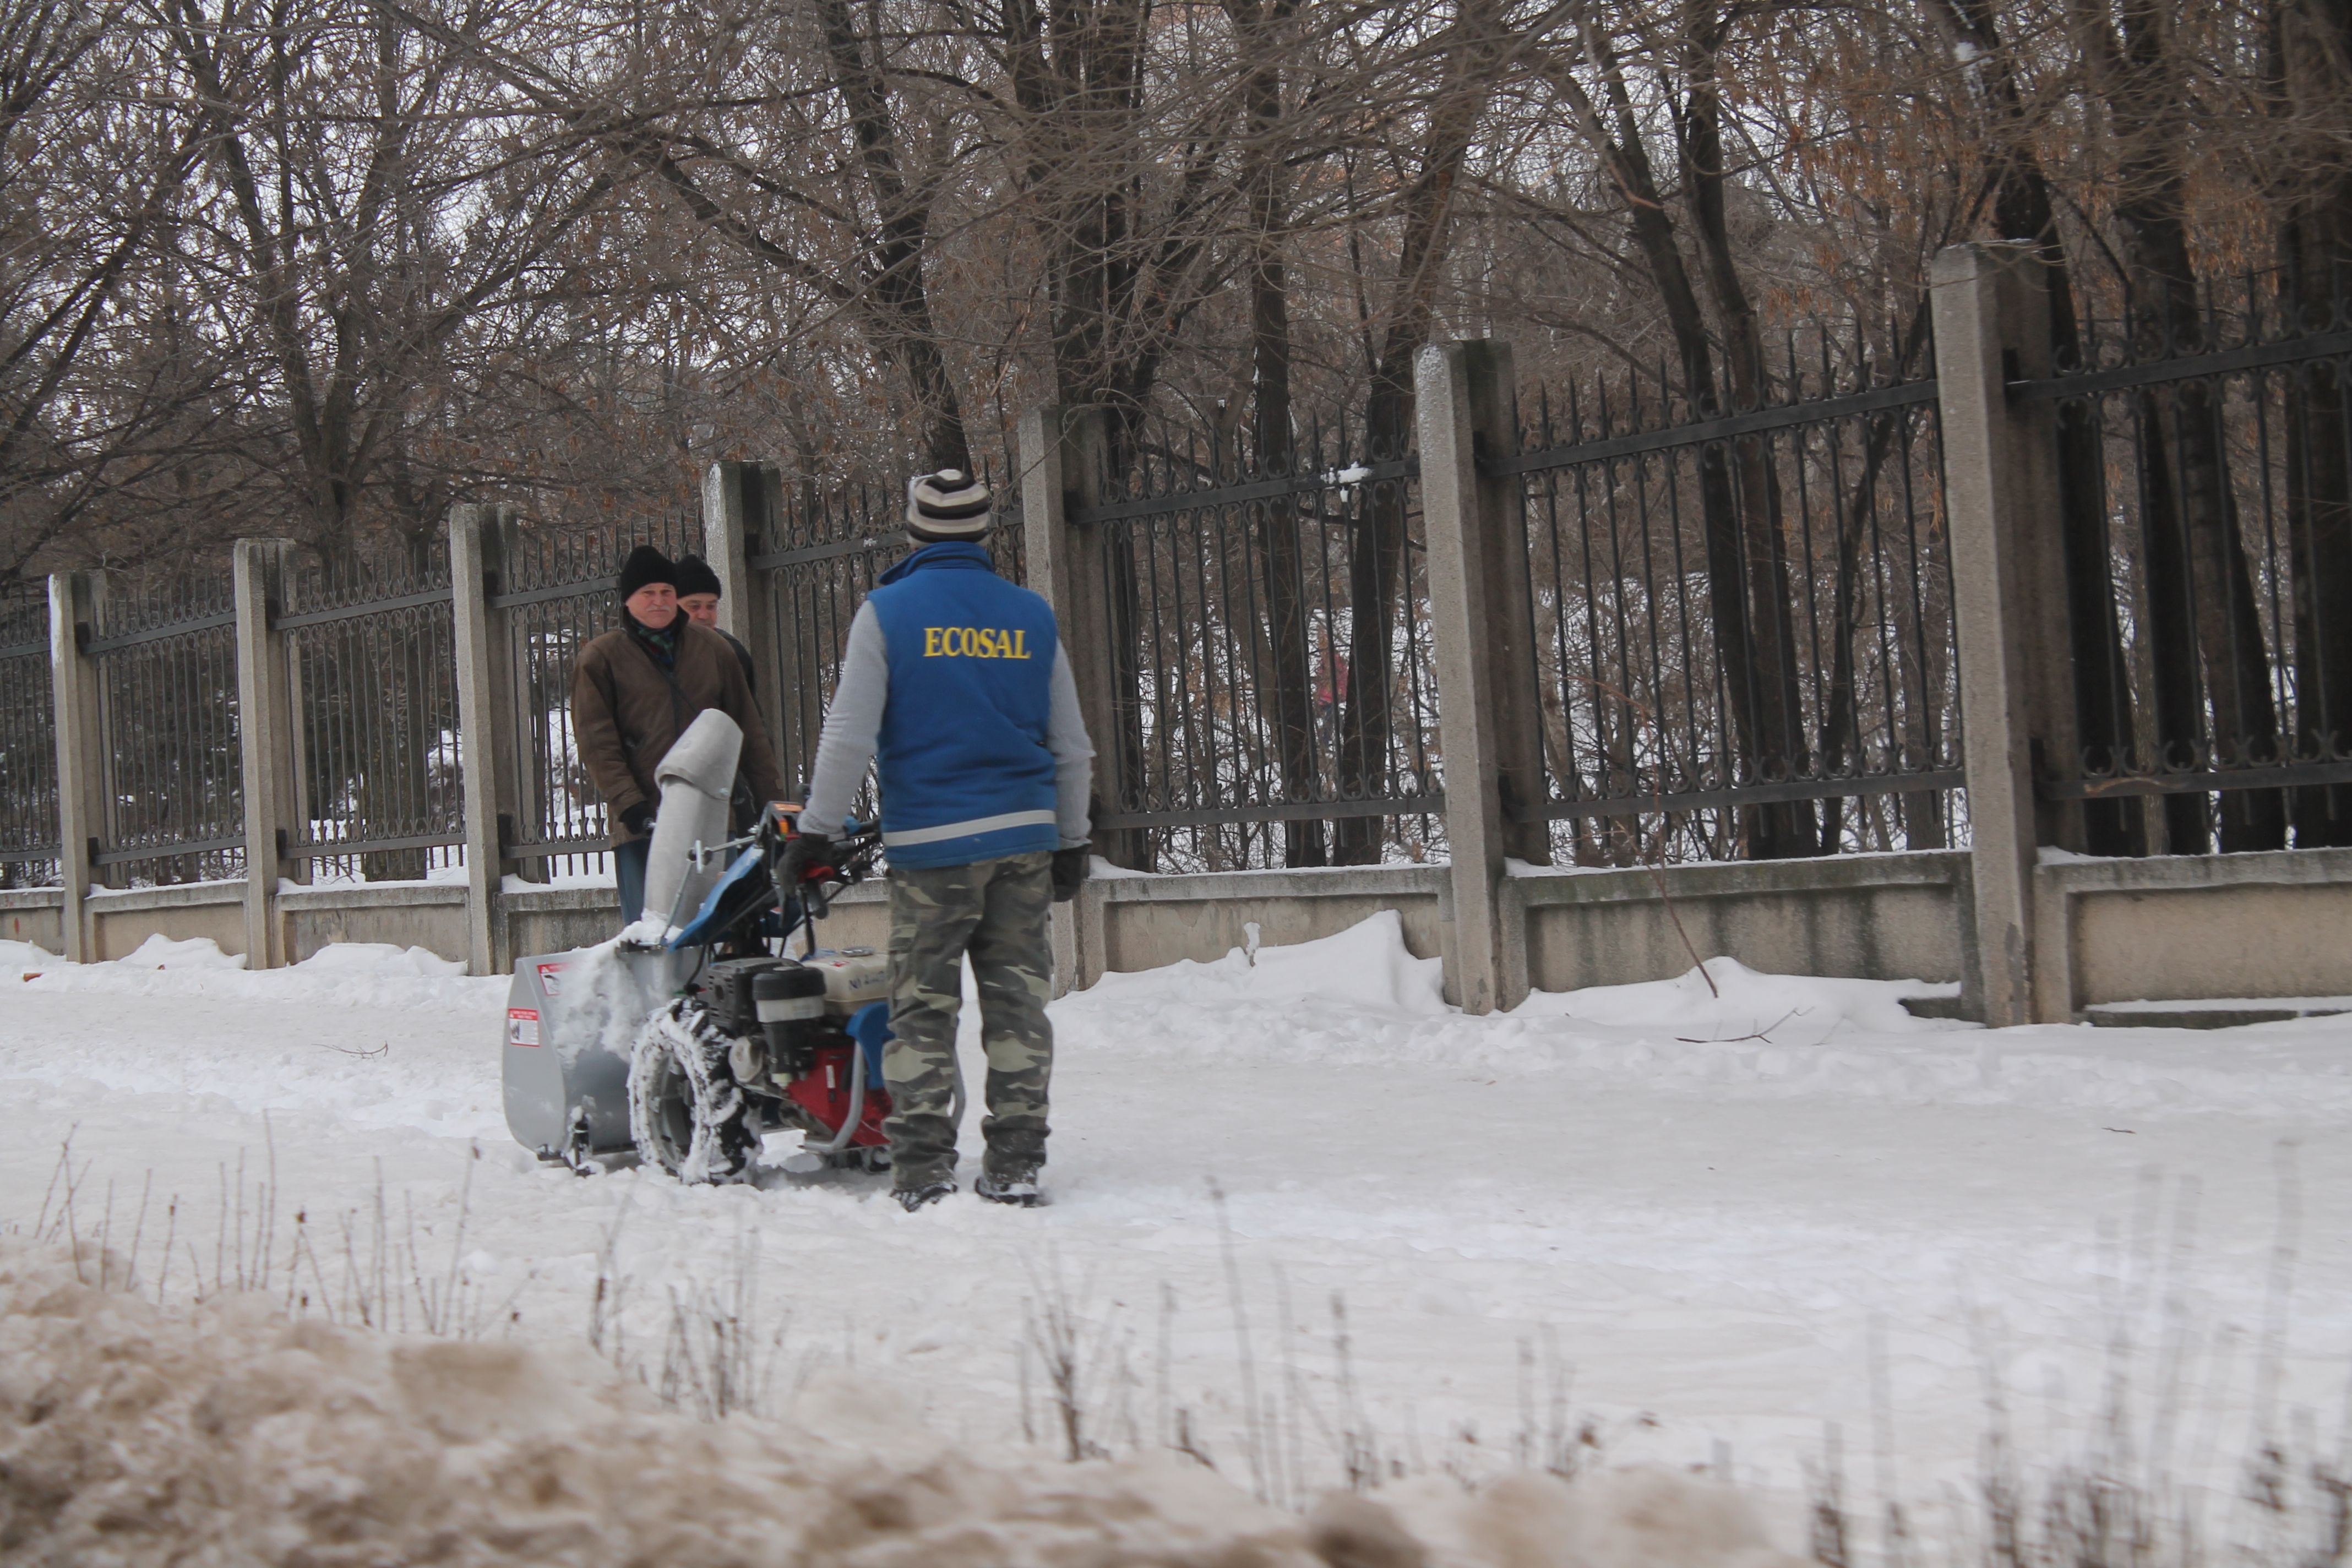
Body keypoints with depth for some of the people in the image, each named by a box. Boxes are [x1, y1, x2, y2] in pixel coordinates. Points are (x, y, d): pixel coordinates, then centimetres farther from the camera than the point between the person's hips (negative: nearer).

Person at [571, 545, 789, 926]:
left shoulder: (711, 648, 15)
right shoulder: (600, 658, 6)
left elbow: (748, 727, 18)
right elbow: (596, 742, -1)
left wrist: (772, 795, 12)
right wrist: (628, 804, -13)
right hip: (643, 823, -2)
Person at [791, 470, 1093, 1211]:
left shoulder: (888, 612, -2)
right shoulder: (1031, 615, 9)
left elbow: (848, 735, -6)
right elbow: (1072, 747, 13)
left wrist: (817, 831, 0)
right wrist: (1071, 841, 21)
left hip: (929, 844, -3)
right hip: (1023, 838, 3)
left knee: (923, 1008, 2)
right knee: (1017, 1001, 6)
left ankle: (922, 1169, -1)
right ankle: (1015, 1163, 6)